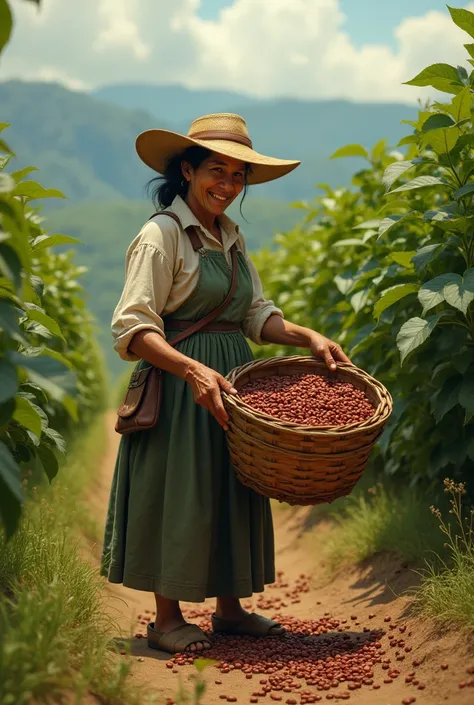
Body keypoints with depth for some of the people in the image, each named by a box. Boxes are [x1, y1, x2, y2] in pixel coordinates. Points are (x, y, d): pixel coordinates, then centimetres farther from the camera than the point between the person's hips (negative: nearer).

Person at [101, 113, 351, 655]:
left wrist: (308, 337, -5)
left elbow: (255, 314, 11)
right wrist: (193, 370, -31)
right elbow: (133, 329, -19)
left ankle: (229, 608, 26)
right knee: (179, 495, 0)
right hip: (181, 385, -8)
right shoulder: (161, 234, -12)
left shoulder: (231, 238, 13)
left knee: (232, 493, 13)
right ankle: (167, 620, 14)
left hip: (231, 382, 8)